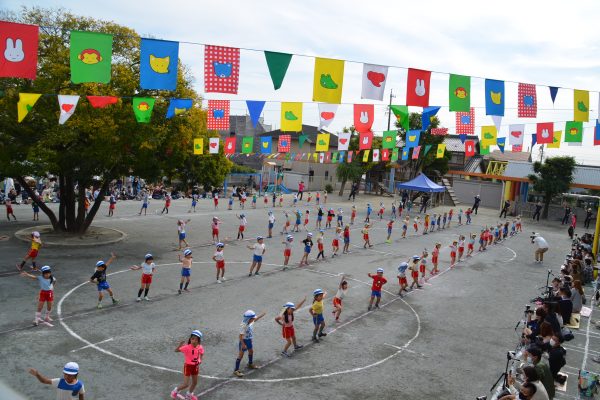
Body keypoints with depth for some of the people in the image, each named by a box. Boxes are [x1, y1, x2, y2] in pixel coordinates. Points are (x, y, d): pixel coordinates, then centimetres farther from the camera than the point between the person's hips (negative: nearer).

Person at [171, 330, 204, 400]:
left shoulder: (200, 347, -12)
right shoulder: (187, 347, -26)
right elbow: (176, 350, -25)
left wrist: (200, 361, -7)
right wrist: (179, 345, -43)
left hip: (195, 366, 5)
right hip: (188, 366, -5)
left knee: (195, 382, 18)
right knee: (186, 384, -2)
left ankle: (189, 394, 46)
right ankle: (175, 391, 28)